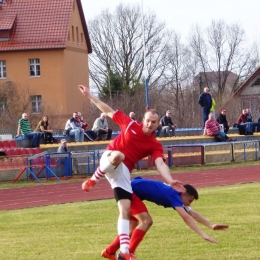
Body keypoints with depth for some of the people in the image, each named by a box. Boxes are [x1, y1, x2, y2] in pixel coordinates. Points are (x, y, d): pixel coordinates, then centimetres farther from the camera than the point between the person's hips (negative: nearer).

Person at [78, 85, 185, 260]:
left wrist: (170, 181, -38)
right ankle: (93, 180, -18)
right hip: (109, 160, -2)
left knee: (126, 209, -7)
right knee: (118, 155, -41)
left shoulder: (155, 145, -2)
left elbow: (160, 164, -18)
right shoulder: (130, 124, -3)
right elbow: (109, 111, 7)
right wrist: (89, 96, 8)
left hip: (123, 171, 2)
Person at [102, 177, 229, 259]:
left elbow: (193, 213, 12)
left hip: (131, 192, 10)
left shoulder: (174, 196, 5)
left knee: (134, 226, 19)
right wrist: (203, 235, -35)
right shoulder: (174, 196, -22)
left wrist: (211, 225, 8)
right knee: (146, 220, -18)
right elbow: (186, 217, -31)